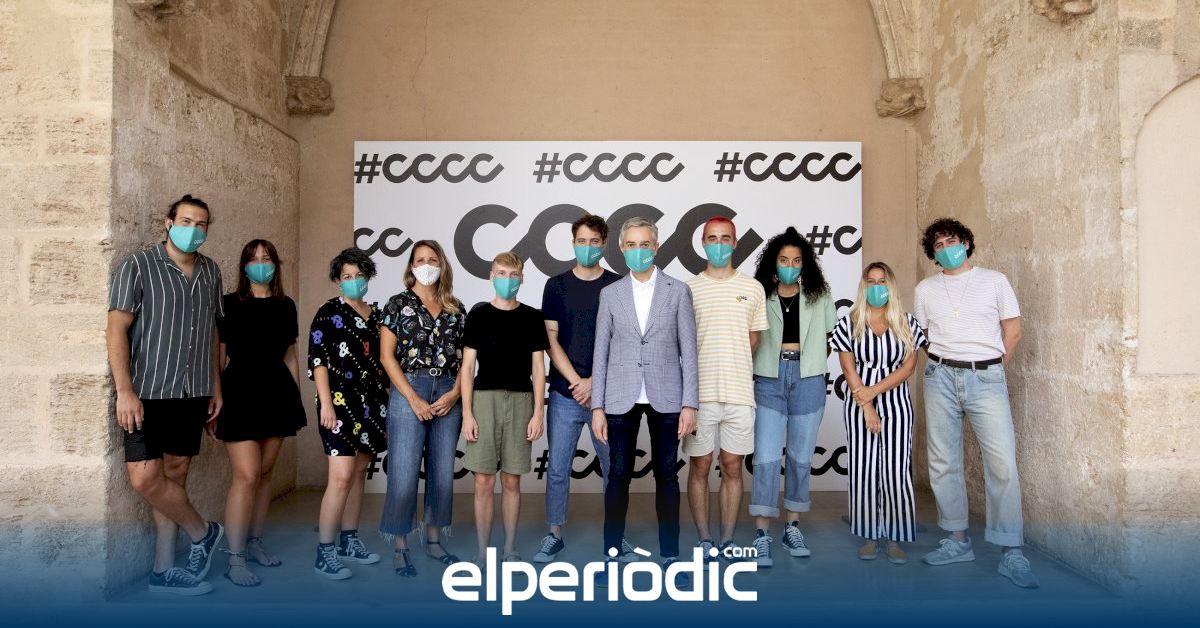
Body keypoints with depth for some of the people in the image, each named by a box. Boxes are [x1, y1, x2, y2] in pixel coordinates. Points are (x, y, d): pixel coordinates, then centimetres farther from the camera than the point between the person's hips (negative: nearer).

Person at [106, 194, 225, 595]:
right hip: (149, 391, -4)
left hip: (193, 393, 4)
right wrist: (125, 390, -17)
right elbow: (116, 329, -9)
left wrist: (215, 385, 12)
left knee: (175, 475, 9)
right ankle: (202, 532, 14)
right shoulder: (138, 266, -4)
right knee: (145, 478, -10)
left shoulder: (211, 272, 10)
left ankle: (163, 570, 18)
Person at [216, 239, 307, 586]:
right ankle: (235, 560, -2)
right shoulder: (229, 304, -1)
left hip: (277, 393, 4)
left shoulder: (286, 306, 10)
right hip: (241, 392, -4)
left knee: (265, 473, 11)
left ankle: (254, 542, 25)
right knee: (246, 476, -10)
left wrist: (297, 398, 13)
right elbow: (217, 356, 0)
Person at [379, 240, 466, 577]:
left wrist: (455, 392, -7)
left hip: (448, 396, 4)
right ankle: (399, 547, 9)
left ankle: (433, 539, 24)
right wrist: (413, 399, -11)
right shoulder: (398, 304, 2)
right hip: (408, 393, -3)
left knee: (442, 471, 10)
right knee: (404, 473, -4)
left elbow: (465, 358, 9)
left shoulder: (456, 309, 11)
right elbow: (387, 355, -4)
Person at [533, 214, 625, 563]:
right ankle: (554, 535, 21)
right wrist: (576, 381, -8)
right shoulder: (557, 285, 5)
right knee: (558, 469, 7)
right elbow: (551, 339, 1)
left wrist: (594, 382, -10)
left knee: (614, 468, 8)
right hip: (564, 395, 0)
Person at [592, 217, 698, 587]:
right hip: (621, 399, 1)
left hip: (665, 397, 0)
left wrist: (690, 404, -5)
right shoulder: (610, 294, 7)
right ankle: (612, 554, 15)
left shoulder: (678, 291, 3)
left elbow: (688, 350, 1)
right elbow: (600, 353, 5)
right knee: (618, 475, 3)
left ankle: (670, 556, 17)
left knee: (667, 475, 6)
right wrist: (597, 407, 0)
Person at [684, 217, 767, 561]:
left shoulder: (753, 288, 7)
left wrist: (730, 367, 7)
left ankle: (727, 541, 19)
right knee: (699, 466, 6)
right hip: (699, 392, -1)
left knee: (732, 467, 8)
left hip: (739, 392, 1)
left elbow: (753, 339, 13)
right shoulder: (688, 289, 3)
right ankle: (704, 539, 18)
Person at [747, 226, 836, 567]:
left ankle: (793, 527, 22)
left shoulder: (819, 296, 8)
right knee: (766, 457, -6)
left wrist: (814, 361, 1)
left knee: (801, 457, 8)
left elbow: (831, 337, 11)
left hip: (808, 380, 2)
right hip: (769, 380, -1)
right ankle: (762, 534, -1)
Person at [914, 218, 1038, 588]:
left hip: (987, 379, -2)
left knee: (1003, 463, -10)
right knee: (944, 463, 5)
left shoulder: (994, 281, 6)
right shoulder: (925, 289, 12)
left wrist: (990, 368, 7)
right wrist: (946, 365, 8)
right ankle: (958, 541, 17)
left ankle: (1011, 553, -3)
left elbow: (1013, 331, 7)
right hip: (940, 378, 3)